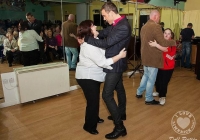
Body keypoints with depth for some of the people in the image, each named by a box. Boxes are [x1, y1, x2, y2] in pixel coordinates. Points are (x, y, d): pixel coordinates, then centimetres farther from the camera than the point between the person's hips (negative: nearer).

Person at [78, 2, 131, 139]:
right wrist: (89, 36, -5)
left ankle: (119, 127, 1)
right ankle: (121, 113, 44)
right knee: (119, 89, 23)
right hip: (116, 63, 10)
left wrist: (86, 39, -19)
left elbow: (106, 43, -28)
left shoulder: (123, 27, -26)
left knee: (107, 95, -8)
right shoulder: (116, 24, 4)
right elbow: (104, 33, 11)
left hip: (115, 65, -10)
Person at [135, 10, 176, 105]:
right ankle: (149, 99, 15)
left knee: (146, 75, 24)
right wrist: (173, 42, -6)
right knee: (151, 79, 4)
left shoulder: (144, 26, 10)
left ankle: (139, 92, 33)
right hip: (153, 57, -8)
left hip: (145, 56, 8)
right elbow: (163, 43, -22)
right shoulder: (156, 26, -17)